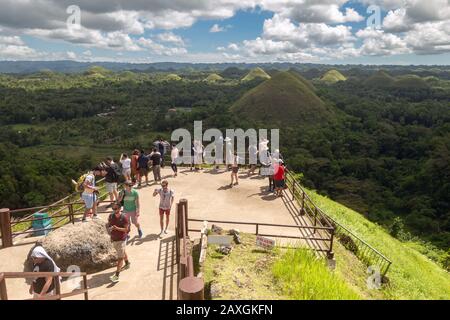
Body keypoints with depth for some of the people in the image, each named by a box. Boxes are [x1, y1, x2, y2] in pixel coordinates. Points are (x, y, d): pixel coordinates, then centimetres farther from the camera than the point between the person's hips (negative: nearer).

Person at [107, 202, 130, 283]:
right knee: (123, 252, 27)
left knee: (120, 257, -5)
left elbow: (126, 229, -18)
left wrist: (117, 228, -32)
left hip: (121, 239, -6)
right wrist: (109, 228, -13)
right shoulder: (111, 216, -3)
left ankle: (117, 275, -6)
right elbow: (108, 224, 9)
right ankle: (127, 264, 50)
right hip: (113, 239, 6)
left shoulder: (124, 217, -18)